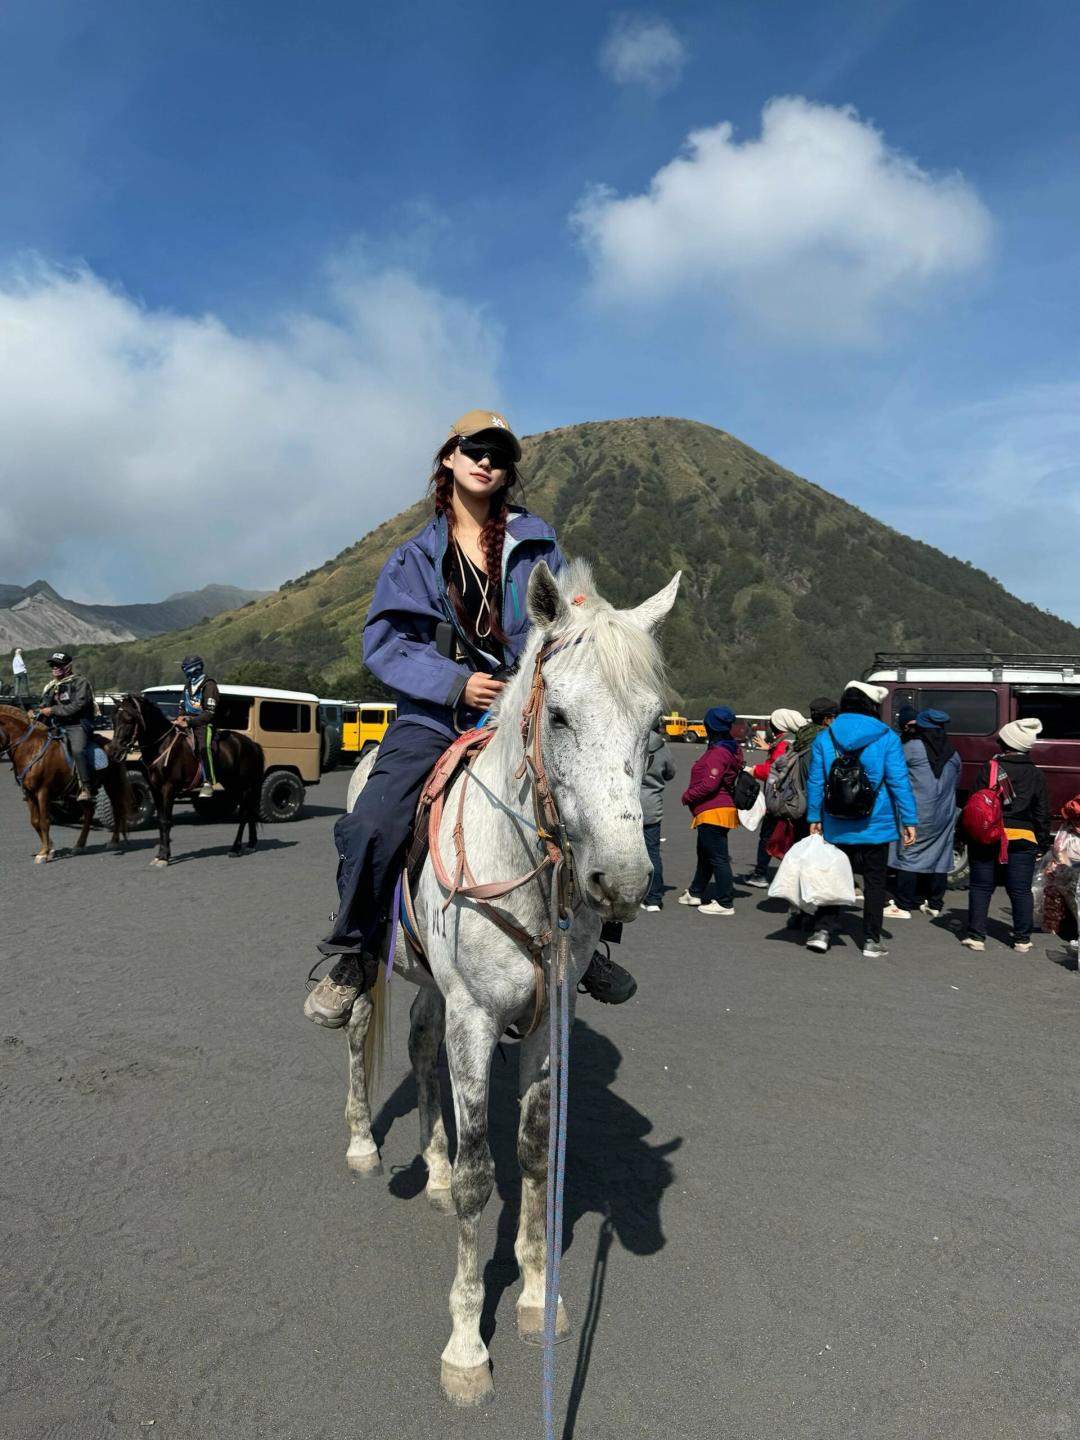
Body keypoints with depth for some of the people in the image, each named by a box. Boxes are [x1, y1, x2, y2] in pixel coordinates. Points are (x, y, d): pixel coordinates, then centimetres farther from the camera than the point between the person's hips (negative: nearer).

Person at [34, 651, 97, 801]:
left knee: (77, 749, -32)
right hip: (57, 726, 8)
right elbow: (44, 706, 22)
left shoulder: (80, 682, -2)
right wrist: (35, 713, -2)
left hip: (78, 725, -8)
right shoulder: (51, 687, 20)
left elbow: (77, 706, -14)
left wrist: (53, 710, -15)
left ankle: (87, 787, -31)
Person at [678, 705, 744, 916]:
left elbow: (709, 784, -25)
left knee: (717, 857, -3)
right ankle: (695, 893, 35)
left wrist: (688, 795, -10)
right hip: (716, 812, 11)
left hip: (712, 812, -11)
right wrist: (691, 796, 16)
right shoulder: (729, 749, 12)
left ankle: (725, 903, 3)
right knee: (705, 854, 22)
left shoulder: (718, 753, -20)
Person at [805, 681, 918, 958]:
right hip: (875, 825, -2)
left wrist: (814, 818, 8)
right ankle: (871, 941, 12)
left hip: (836, 826, 2)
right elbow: (899, 782, -9)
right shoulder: (886, 738, -8)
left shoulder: (824, 738, 0)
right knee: (874, 881, 9)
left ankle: (822, 930, 6)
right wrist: (909, 820, -4)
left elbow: (815, 782, 1)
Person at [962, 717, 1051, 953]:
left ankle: (976, 936, 6)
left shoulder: (989, 768, -3)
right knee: (1021, 890, 10)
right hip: (1022, 838, 2)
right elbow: (1042, 812, 6)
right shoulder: (1036, 775, 4)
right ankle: (1022, 939, 15)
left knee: (980, 887, 6)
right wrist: (1043, 841, 13)